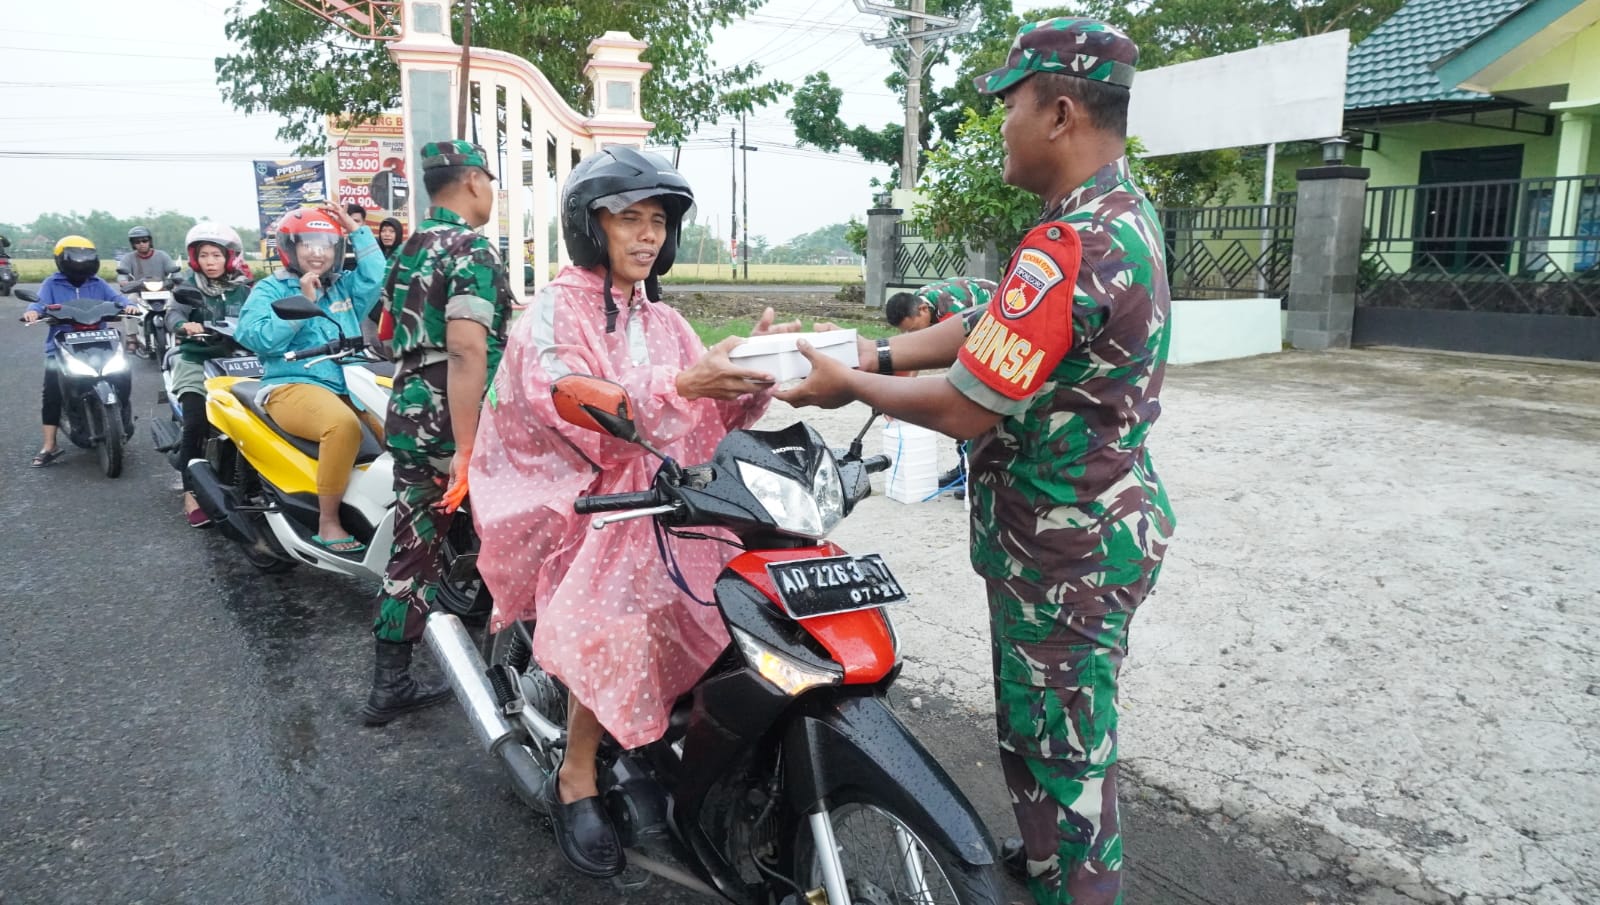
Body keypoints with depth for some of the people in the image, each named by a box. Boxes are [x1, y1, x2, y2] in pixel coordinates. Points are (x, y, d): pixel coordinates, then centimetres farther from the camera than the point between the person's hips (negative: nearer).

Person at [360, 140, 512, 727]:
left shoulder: (409, 250, 15)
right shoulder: (473, 251, -13)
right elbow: (466, 351, -24)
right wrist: (466, 450, -27)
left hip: (406, 421, 8)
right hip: (452, 430, -8)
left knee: (412, 552, 11)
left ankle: (389, 686, 16)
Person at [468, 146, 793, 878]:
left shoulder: (663, 322, 16)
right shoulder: (553, 312, -3)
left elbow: (709, 421, 5)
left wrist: (753, 375, -15)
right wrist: (679, 384, -33)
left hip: (655, 501, 6)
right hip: (573, 506, -5)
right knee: (616, 624, -29)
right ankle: (576, 783, -9)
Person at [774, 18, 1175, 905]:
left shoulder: (1069, 247, -27)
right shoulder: (1125, 212, 6)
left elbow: (965, 408, -24)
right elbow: (990, 328, 9)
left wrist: (849, 386, -10)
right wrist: (876, 353, 3)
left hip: (1062, 550, -10)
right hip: (1097, 524, 10)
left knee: (1059, 746, 8)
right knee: (1039, 726, 26)